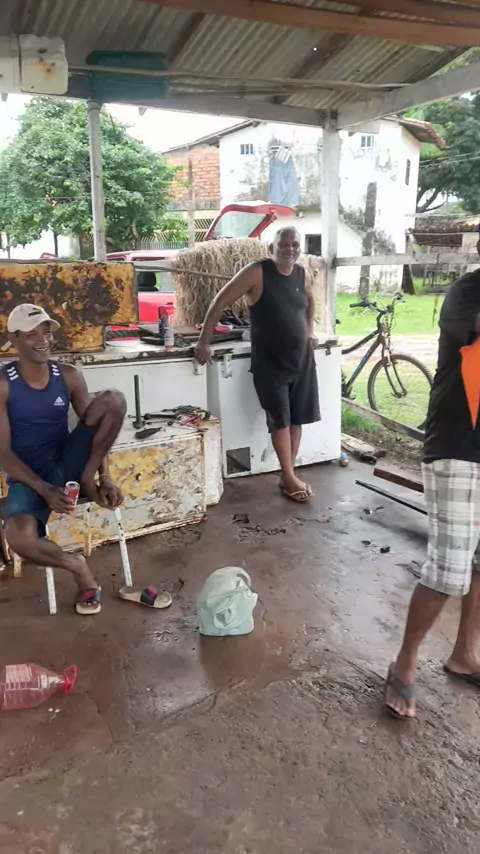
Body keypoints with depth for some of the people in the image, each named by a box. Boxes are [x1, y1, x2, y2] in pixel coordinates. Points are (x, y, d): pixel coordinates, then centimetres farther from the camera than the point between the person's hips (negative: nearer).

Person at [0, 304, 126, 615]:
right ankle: (77, 566, -5)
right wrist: (44, 489, -25)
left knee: (114, 399, -19)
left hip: (67, 461, 3)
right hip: (28, 474, -3)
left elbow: (95, 427, 3)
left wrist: (103, 477, -12)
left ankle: (87, 480, -10)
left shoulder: (69, 376, 1)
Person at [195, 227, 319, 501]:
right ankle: (289, 477, 9)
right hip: (270, 362, -5)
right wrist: (204, 342, -17)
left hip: (302, 359, 6)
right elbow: (220, 302, -14)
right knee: (280, 420, -3)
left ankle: (289, 474, 19)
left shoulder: (303, 275, 4)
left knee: (297, 419, 8)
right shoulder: (257, 272, -13)